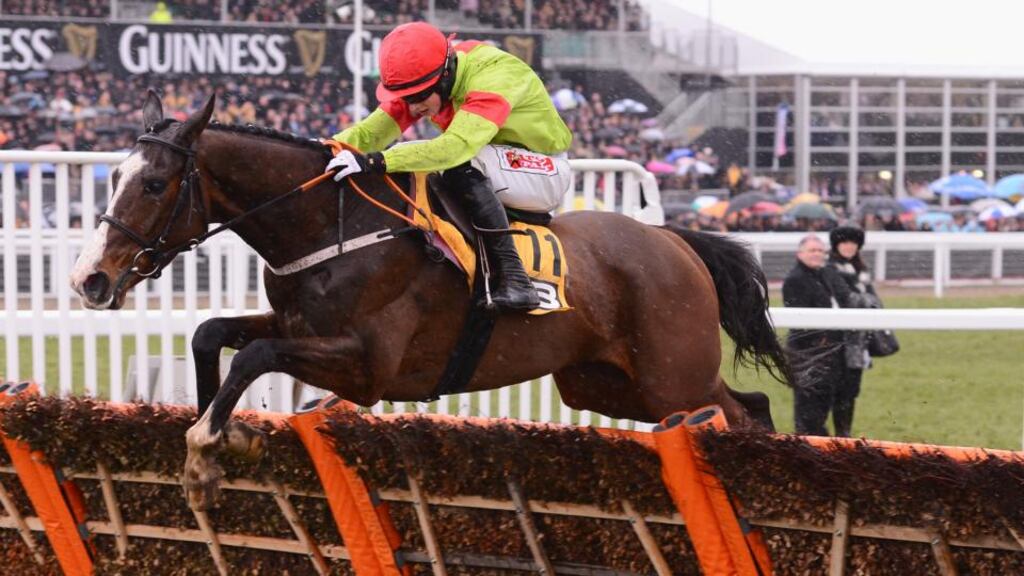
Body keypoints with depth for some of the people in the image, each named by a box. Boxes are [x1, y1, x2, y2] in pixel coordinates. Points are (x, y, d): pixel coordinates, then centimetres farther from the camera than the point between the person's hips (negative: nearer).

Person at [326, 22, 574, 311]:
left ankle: (513, 277, -36)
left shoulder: (494, 78, -31)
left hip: (544, 172, -8)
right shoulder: (423, 82, -8)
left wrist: (377, 161, -53)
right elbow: (371, 131, -15)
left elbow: (457, 146, -45)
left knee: (462, 165, -35)